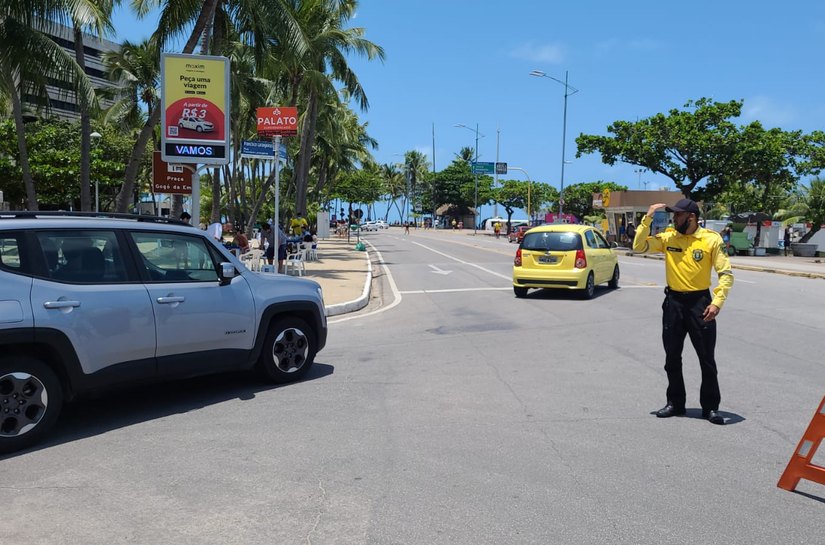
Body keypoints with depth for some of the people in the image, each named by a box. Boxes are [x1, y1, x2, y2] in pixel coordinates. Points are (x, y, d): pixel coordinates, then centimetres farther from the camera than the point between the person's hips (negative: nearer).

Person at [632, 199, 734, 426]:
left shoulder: (711, 239, -8)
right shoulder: (668, 237, 2)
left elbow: (726, 273, -7)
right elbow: (639, 246, -4)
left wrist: (717, 302, -17)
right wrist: (648, 219, -9)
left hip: (700, 301, -3)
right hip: (673, 302, 4)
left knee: (707, 358, 4)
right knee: (672, 357, 11)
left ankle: (710, 407, 16)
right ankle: (675, 403, 24)